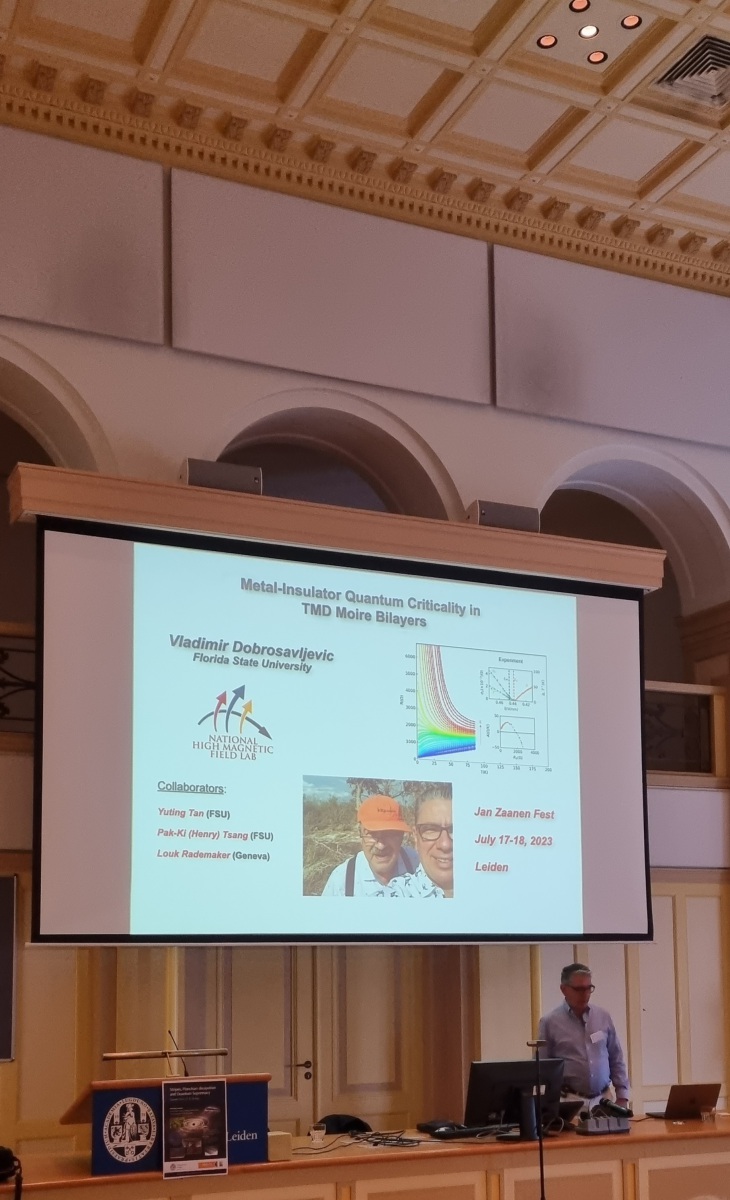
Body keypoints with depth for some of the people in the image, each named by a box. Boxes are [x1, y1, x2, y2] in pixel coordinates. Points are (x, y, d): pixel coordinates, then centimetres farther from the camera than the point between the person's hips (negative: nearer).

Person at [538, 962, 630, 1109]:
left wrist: (622, 1096, 6)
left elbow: (616, 1060, 12)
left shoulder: (603, 1017, 8)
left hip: (603, 1099, 3)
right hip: (569, 1101, -3)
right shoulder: (550, 1022, -2)